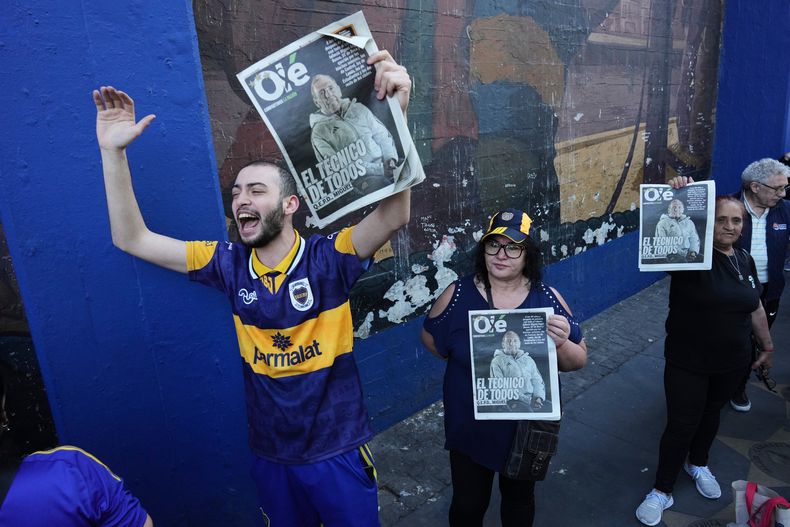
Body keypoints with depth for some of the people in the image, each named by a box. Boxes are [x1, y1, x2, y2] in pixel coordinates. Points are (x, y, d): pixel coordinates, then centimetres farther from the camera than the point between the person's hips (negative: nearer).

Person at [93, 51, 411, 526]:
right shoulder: (230, 264, -7)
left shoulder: (328, 258, -18)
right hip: (271, 455, 4)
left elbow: (394, 215, -35)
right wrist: (113, 151, -13)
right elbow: (132, 239, -4)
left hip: (338, 451, -3)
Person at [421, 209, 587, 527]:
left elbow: (578, 361, -6)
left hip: (528, 427, 1)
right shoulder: (458, 294, -14)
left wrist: (561, 344, -27)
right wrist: (467, 358, -11)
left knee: (520, 498, 26)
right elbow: (430, 336, 2)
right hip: (470, 427, -1)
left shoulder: (546, 298, -12)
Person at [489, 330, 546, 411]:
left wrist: (538, 397, -1)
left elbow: (537, 381, 20)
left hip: (531, 398, 5)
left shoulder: (528, 360, 24)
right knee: (526, 409, -36)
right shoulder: (497, 361, 8)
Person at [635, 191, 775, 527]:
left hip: (732, 363, 6)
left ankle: (697, 464, 50)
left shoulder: (744, 260, 1)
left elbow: (755, 307, 13)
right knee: (680, 426, 3)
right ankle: (662, 491, 21)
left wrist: (768, 346, 19)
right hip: (687, 363, -5)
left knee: (711, 414, 24)